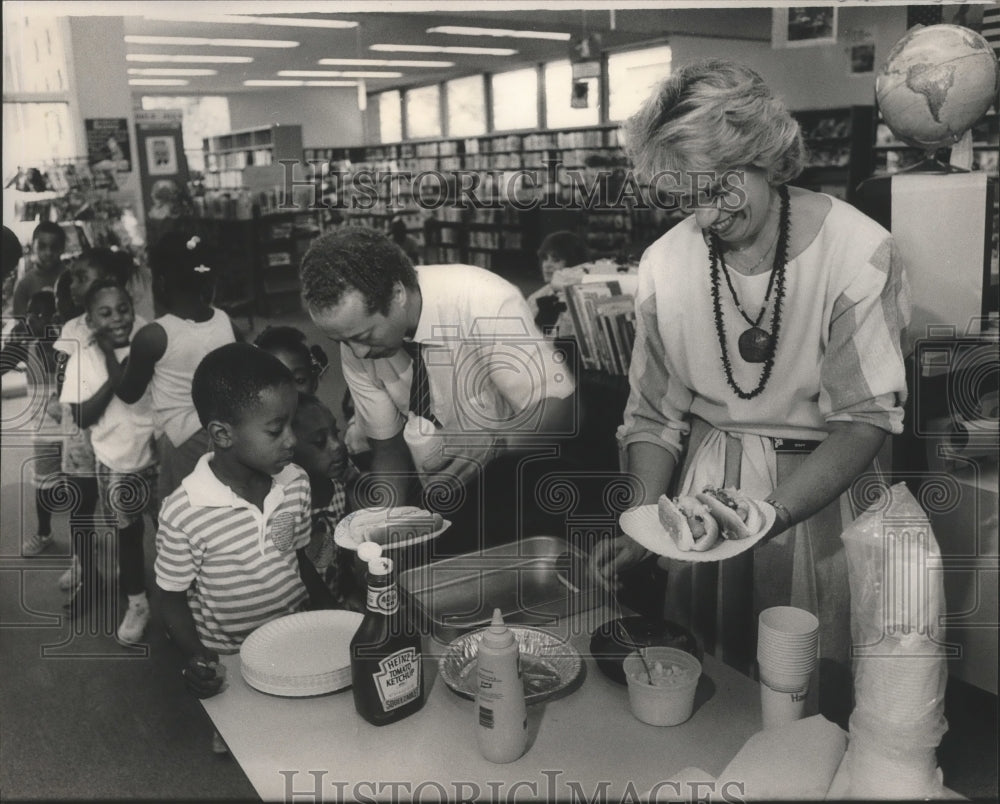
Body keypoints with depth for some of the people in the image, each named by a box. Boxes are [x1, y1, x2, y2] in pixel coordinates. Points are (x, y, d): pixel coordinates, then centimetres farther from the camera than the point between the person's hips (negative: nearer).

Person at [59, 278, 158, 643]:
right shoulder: (83, 359, -9)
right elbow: (81, 418, -12)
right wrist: (112, 379, -23)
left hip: (158, 457, 0)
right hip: (114, 464, 0)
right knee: (128, 533, 15)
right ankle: (137, 603, 31)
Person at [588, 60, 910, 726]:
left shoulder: (857, 251, -16)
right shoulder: (666, 263, -7)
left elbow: (866, 418, -16)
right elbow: (655, 413, 0)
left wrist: (771, 513, -28)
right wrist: (646, 519, -13)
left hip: (819, 487, -2)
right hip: (705, 484, 3)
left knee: (815, 690, 9)